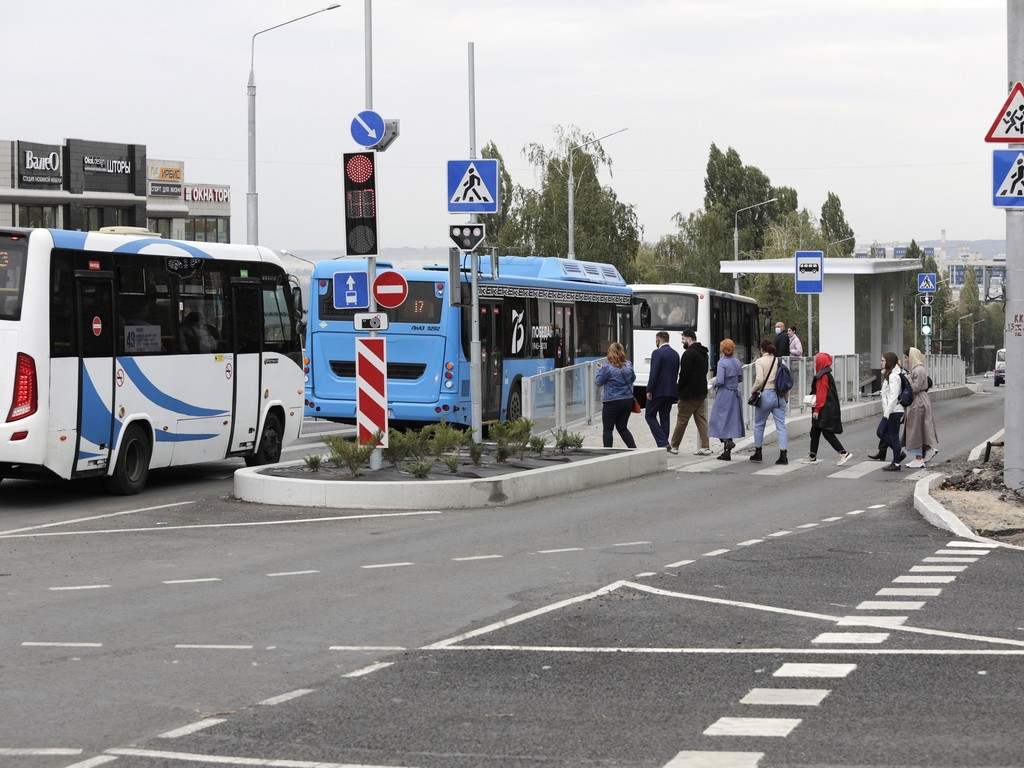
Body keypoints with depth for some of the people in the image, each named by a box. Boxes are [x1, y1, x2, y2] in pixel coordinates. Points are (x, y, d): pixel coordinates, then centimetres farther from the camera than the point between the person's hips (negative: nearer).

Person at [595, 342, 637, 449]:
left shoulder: (607, 367, -16)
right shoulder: (628, 365, 1)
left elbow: (599, 382, -4)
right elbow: (633, 379, 17)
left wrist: (599, 370, 12)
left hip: (612, 403, -6)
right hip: (628, 400, 6)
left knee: (608, 429, 5)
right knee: (622, 428, 17)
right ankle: (634, 449, 8)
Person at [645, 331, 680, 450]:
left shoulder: (657, 353, -12)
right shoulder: (675, 354, 11)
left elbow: (654, 373, -18)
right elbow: (676, 373, 13)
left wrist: (649, 390, -13)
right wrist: (671, 387, 15)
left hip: (658, 391, -7)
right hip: (671, 391, 7)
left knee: (650, 415, 2)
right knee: (665, 417, 12)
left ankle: (663, 442, -12)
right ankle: (664, 445, 10)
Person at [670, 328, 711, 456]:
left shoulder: (689, 353, -15)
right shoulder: (703, 353, 13)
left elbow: (684, 374, -18)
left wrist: (679, 390, -8)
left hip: (689, 393, -8)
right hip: (702, 392, 8)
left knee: (682, 420, 1)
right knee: (701, 420, 7)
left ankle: (674, 446, 8)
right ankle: (705, 447, 2)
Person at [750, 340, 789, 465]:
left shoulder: (760, 361, -6)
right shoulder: (779, 361, 7)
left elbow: (760, 380, -16)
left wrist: (754, 391, 0)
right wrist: (785, 396, 12)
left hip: (766, 395, -4)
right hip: (779, 396, 4)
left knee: (759, 425, 14)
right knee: (781, 425, 2)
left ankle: (758, 453, 22)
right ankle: (783, 455, -6)